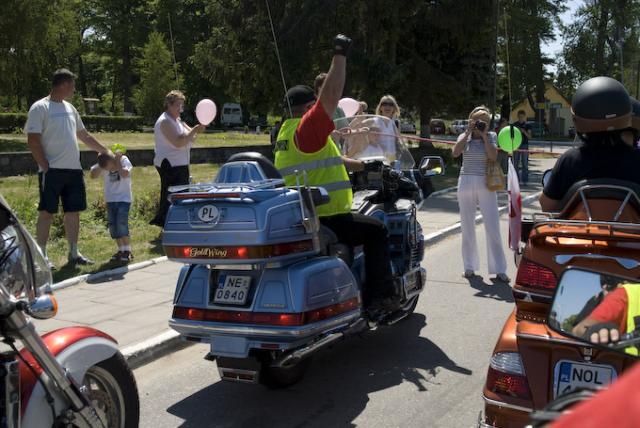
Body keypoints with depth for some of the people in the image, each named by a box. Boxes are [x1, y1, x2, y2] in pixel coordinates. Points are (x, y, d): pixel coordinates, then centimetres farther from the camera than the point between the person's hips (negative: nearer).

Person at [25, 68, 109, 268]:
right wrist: (46, 167, -15)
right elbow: (33, 141, -12)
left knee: (73, 212, 10)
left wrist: (105, 151, 26)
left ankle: (74, 253, 20)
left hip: (74, 169, 7)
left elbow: (84, 135, 25)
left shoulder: (69, 108, 16)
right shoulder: (40, 108, -7)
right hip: (52, 170, -7)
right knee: (46, 212, -3)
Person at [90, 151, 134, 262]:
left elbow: (125, 174, -29)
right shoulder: (102, 165, -2)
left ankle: (127, 250, -3)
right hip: (110, 199, 5)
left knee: (121, 223, -13)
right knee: (112, 225, 4)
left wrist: (117, 161, -22)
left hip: (124, 198, -5)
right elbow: (93, 175, -14)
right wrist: (101, 164, -18)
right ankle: (121, 250, 15)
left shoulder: (123, 160, -12)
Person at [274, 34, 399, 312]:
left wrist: (364, 166, 27)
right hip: (324, 220, -10)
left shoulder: (286, 133, 18)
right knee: (377, 231, 5)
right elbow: (331, 95, -25)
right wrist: (340, 55, -16)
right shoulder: (307, 127, -13)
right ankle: (379, 296, 1)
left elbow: (330, 161, 25)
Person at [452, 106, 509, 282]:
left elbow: (493, 156, -12)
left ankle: (499, 269, 1)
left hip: (486, 185, -1)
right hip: (466, 183, 1)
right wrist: (467, 133, -10)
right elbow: (455, 153, -12)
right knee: (467, 227, 6)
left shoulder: (491, 136, 5)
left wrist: (484, 136, -10)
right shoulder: (464, 137, 7)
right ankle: (469, 266, 17)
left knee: (493, 227, -4)